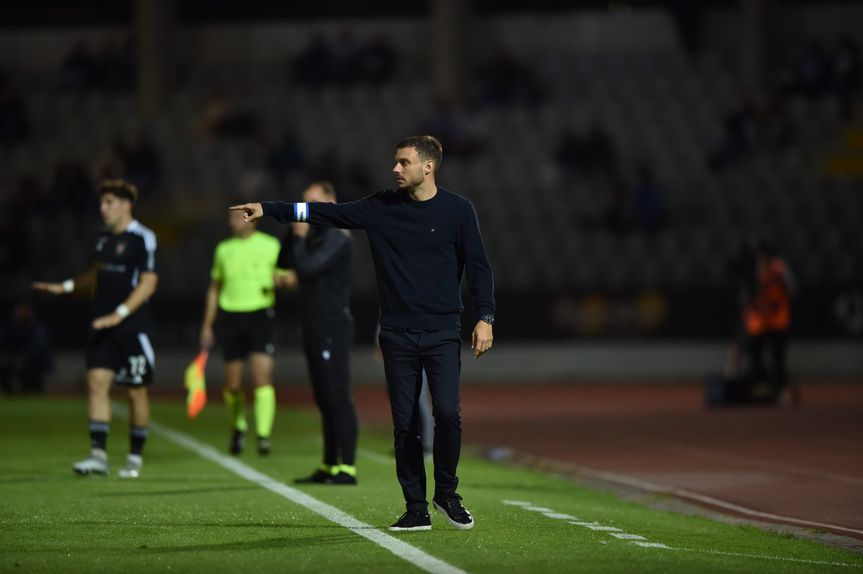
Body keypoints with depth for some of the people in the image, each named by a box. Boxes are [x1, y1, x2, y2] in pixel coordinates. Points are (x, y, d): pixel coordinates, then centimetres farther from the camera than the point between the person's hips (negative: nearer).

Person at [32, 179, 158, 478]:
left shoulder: (142, 239, -10)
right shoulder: (104, 238, 12)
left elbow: (148, 283, -15)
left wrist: (119, 314, -22)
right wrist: (66, 286, 19)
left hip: (132, 327, -6)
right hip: (102, 328, 6)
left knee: (136, 391, 2)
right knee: (97, 383, -7)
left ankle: (135, 457, 14)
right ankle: (98, 454, -10)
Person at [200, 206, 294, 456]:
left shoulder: (270, 246, 3)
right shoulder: (223, 249, 12)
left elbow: (286, 276, 6)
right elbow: (214, 288, 19)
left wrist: (284, 278, -18)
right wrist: (207, 325, 16)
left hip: (260, 314, -3)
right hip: (230, 316, 3)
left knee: (262, 376, -16)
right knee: (232, 384, 5)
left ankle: (264, 435, -16)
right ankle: (238, 428, 28)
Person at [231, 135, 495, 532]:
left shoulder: (457, 210, 1)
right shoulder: (381, 208, 7)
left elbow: (478, 264, 3)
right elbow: (328, 213, 5)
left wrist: (484, 317, -5)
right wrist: (268, 209, -1)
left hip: (442, 332, -2)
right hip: (397, 334, 2)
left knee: (447, 412, -15)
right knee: (405, 423, 1)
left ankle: (447, 494, 6)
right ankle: (416, 509, 9)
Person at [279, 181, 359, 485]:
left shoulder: (337, 237, -12)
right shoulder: (315, 235, 17)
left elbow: (307, 267, -21)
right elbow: (284, 262, 14)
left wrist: (300, 236, -10)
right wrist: (294, 233, 4)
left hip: (333, 328, -10)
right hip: (315, 329, 10)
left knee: (337, 398, -11)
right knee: (325, 401, 11)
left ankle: (347, 468, -12)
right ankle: (330, 467, 15)